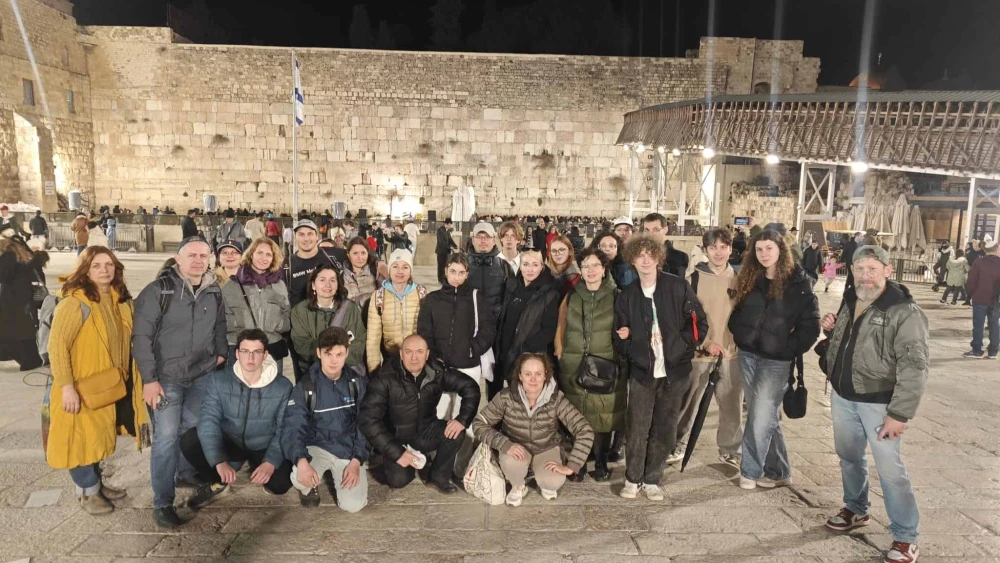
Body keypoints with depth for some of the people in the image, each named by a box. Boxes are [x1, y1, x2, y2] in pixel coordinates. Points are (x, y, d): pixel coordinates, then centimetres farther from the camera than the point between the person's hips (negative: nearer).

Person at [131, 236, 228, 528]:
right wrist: (149, 379, -15)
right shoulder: (158, 291, -13)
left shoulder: (214, 292, 2)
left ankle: (186, 472, 39)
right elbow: (141, 336, -13)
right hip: (167, 376, -4)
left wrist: (221, 353, 7)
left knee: (193, 428, 16)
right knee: (166, 436, -4)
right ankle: (162, 502, 6)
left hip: (203, 375, 5)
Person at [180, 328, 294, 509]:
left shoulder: (283, 386, -14)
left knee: (280, 483, -27)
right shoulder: (218, 380, -13)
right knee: (189, 441, -25)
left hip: (264, 448, -1)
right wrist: (219, 461, -33)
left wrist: (271, 462, -29)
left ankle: (259, 470, 12)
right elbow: (208, 420, -20)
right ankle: (218, 483, 2)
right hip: (230, 443, 1)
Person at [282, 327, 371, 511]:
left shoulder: (358, 381, -6)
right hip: (318, 447, -1)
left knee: (353, 504, -15)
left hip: (350, 449, 1)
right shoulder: (305, 387, -10)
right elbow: (293, 429, -16)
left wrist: (357, 460, -12)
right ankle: (310, 487, 7)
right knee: (301, 478, -32)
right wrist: (301, 461, -35)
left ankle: (336, 475, 19)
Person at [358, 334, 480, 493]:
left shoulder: (437, 372, -14)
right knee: (398, 480, -23)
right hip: (397, 437, -2)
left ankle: (438, 476, 0)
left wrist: (463, 419, -21)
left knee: (456, 433, -24)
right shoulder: (386, 379, -23)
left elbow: (470, 387, -5)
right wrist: (397, 452, -28)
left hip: (425, 430, 3)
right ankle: (419, 461, 12)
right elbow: (367, 419, -24)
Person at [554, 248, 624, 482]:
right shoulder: (571, 296, 9)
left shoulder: (616, 296, 3)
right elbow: (560, 330, 12)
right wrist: (560, 359, 5)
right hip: (573, 367, 2)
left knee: (602, 416, 2)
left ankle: (601, 463, 17)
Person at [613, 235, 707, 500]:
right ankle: (632, 478, 18)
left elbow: (699, 323, 0)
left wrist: (681, 345, -11)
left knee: (665, 428, 7)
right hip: (642, 371, 1)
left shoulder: (678, 287, -2)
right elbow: (619, 339, 12)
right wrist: (623, 339, -10)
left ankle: (652, 479, 22)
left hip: (675, 370, -1)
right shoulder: (627, 296, 6)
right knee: (637, 428, 0)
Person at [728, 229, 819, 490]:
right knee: (765, 417, 12)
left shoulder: (798, 283, -7)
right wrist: (740, 337, 1)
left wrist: (789, 350, -10)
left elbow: (810, 326, -6)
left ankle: (750, 471, 10)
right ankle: (778, 472, 25)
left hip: (775, 361, -5)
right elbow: (737, 312, 14)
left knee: (760, 419, -4)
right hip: (747, 355, 5)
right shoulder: (748, 279, 6)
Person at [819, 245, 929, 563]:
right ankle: (856, 510, 42)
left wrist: (899, 413, -22)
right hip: (842, 394, 7)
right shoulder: (850, 300, 7)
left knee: (889, 469, -2)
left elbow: (915, 366, -20)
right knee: (848, 456, 20)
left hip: (878, 401, -7)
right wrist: (832, 329, 0)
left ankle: (906, 537, 15)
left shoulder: (904, 311, -17)